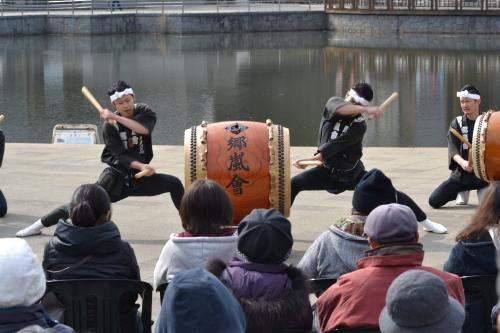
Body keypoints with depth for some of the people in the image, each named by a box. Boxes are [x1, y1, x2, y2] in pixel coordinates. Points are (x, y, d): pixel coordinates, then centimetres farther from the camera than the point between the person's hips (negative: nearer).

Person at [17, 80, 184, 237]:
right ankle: (40, 224, -2)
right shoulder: (109, 125, -11)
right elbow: (120, 157, -18)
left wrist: (116, 117, -30)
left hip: (141, 178, 2)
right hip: (116, 176, -2)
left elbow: (144, 129, -29)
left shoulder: (144, 112, -5)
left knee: (174, 183, -16)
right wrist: (141, 166, -35)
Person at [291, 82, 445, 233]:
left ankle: (425, 222, 9)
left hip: (352, 174, -2)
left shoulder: (359, 125, -19)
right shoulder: (334, 102, -11)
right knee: (293, 184, -16)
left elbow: (334, 146, -27)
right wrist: (365, 110, -51)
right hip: (328, 171, 2)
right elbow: (340, 108, -38)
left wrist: (313, 159, -29)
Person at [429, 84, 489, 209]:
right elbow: (452, 148, -10)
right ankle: (463, 191, 20)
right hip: (461, 174, 2)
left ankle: (481, 190, 13)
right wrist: (462, 162, -30)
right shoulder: (457, 123, 3)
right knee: (434, 201, -10)